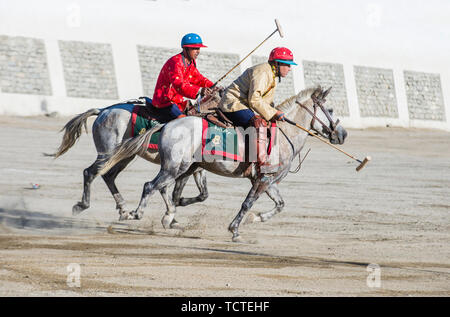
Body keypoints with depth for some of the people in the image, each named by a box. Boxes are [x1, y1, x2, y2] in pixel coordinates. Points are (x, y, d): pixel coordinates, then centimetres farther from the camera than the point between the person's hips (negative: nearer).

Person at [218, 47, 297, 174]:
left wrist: (276, 113, 4)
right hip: (233, 105, -11)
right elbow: (254, 99, -25)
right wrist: (273, 113, -21)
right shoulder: (262, 72, -17)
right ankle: (261, 164, -41)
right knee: (259, 123, -30)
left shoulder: (271, 75, 18)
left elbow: (267, 101, 23)